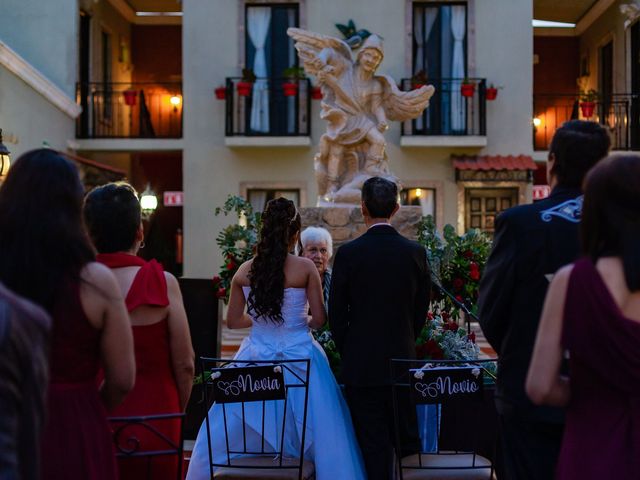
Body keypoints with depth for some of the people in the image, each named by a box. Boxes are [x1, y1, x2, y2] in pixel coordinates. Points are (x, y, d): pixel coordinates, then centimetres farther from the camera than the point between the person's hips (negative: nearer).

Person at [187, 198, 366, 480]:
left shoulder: (244, 271, 0)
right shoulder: (305, 268, -8)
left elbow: (233, 321, 8)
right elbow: (319, 319, -5)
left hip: (257, 356, 3)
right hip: (299, 356, -3)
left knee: (239, 431, 14)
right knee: (311, 432, 7)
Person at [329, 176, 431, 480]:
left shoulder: (348, 253, -10)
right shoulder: (415, 252, -2)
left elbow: (336, 314, -4)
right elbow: (421, 309, 5)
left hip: (361, 364, -2)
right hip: (403, 362, 3)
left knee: (374, 446, 4)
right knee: (409, 440, 13)